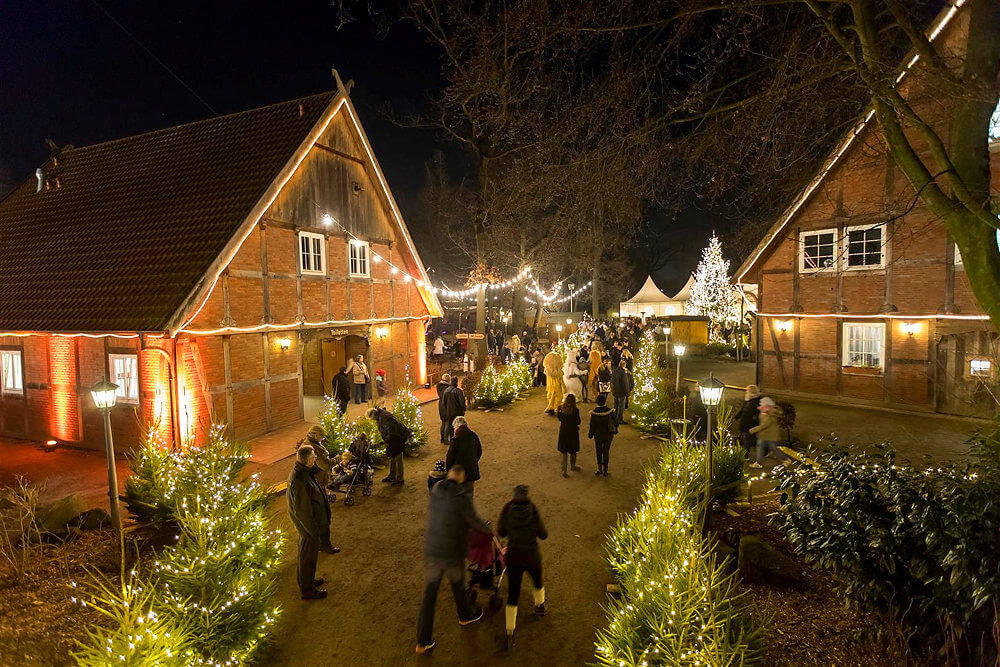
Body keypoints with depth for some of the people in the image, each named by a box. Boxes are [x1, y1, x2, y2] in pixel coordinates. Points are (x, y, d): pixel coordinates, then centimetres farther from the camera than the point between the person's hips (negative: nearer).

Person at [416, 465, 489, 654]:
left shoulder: (435, 491, -3)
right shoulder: (461, 498, -19)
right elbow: (474, 522, -10)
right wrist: (489, 530, 13)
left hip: (431, 551, 4)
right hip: (452, 554, -3)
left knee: (429, 594, 12)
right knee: (458, 586, 23)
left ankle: (423, 641, 20)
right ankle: (466, 616, 49)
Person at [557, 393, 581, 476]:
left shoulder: (561, 408, -7)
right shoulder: (575, 410, -19)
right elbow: (578, 422, -11)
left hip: (563, 431, 3)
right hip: (572, 432, -3)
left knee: (564, 452, 11)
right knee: (573, 451, 20)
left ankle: (564, 470, 9)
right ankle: (572, 466, 39)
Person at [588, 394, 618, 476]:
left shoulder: (594, 412, -19)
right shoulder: (610, 411, -16)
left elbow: (592, 426, -11)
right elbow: (616, 422, -6)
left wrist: (590, 434, 4)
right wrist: (614, 429, 14)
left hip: (598, 435, -1)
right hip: (608, 435, 1)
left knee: (599, 452, 18)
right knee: (606, 452, 15)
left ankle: (599, 469, 20)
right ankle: (605, 470, 21)